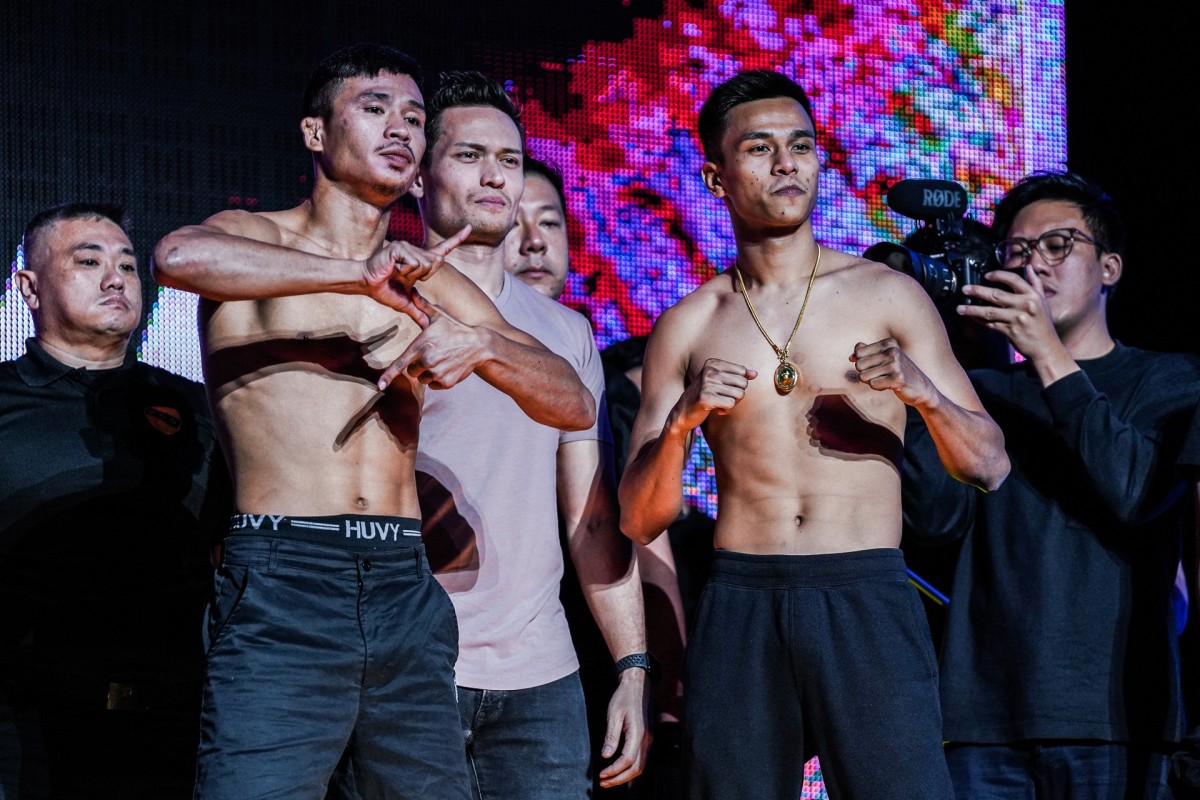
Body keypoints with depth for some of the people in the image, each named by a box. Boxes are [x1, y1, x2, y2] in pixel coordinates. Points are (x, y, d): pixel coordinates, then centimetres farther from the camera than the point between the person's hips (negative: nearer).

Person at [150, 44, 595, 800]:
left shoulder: (429, 280, 17)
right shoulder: (259, 237, 5)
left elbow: (576, 405, 11)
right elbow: (178, 255, -21)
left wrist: (483, 345, -9)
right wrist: (360, 275, -20)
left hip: (406, 594, 5)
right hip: (282, 593, -5)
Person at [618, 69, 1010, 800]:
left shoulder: (887, 295, 7)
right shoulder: (689, 327, 9)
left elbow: (989, 467, 6)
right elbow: (639, 521, 7)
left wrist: (926, 394, -14)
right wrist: (680, 424, -12)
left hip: (868, 600, -1)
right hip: (741, 603, 1)